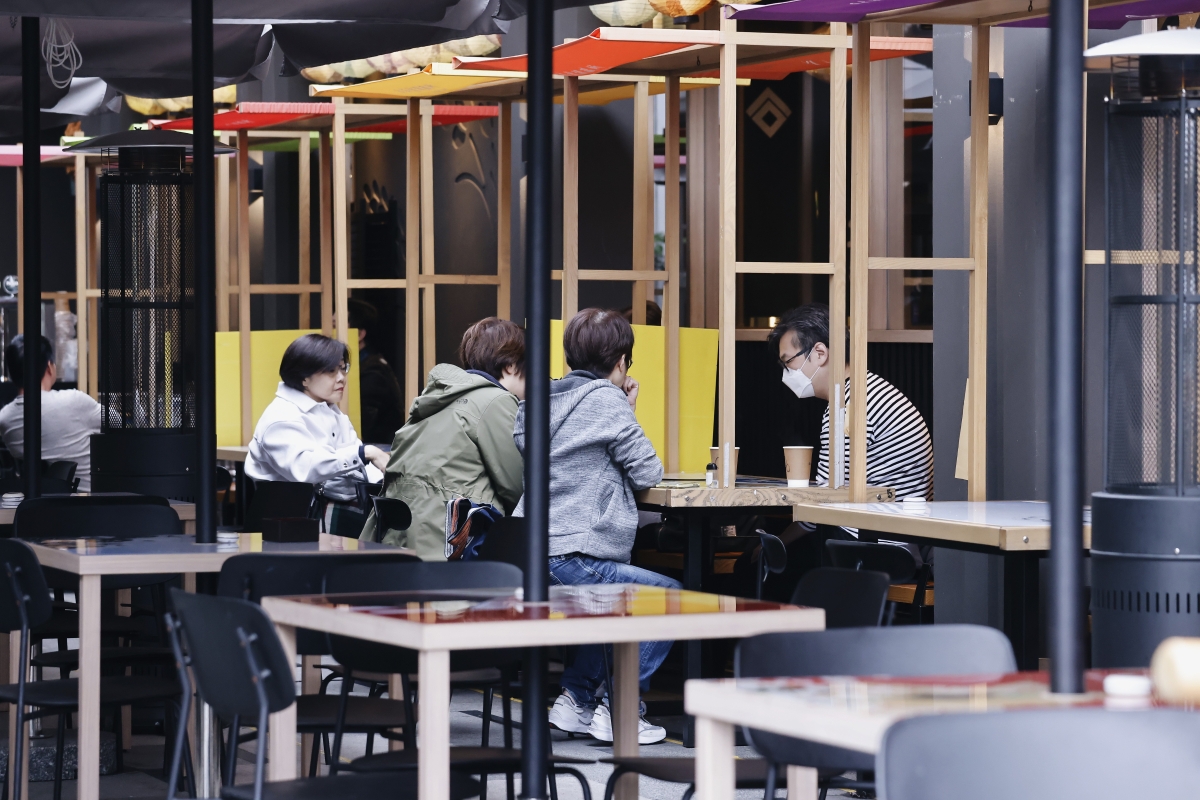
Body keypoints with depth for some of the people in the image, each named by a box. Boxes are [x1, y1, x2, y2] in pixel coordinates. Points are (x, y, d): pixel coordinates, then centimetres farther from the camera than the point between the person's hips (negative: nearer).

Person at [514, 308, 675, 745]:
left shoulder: (545, 399, 16)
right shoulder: (606, 400, -8)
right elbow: (647, 474, -4)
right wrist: (628, 417, 10)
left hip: (531, 553, 9)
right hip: (572, 558, -9)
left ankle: (577, 697, 24)